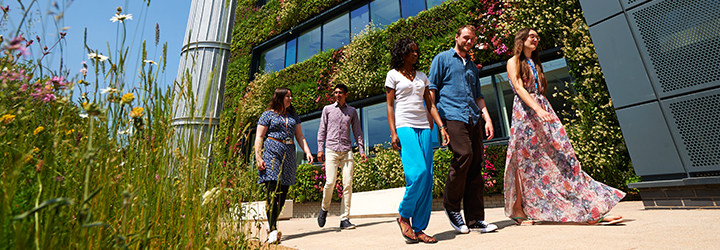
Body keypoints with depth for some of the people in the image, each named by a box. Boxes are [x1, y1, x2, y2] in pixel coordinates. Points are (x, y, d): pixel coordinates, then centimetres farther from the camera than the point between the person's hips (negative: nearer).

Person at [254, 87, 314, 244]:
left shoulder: (293, 116, 20)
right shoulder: (268, 114, 5)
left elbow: (299, 136, 17)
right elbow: (259, 137, 0)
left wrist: (307, 152, 3)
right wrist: (258, 158, -10)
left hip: (289, 154, 5)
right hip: (271, 152, -5)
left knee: (283, 192, 4)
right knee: (273, 191, -13)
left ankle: (271, 224, 20)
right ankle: (273, 231, -13)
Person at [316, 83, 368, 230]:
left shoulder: (352, 111, 14)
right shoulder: (327, 109, 12)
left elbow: (357, 132, 15)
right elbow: (322, 130, 11)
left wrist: (361, 150, 7)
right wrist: (320, 149, 2)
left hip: (347, 151, 1)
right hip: (331, 150, -1)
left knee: (348, 183, -6)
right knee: (330, 182, -10)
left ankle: (344, 219, 3)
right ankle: (324, 209, 18)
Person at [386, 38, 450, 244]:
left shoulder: (422, 76, 21)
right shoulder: (393, 75, 7)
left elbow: (430, 104, 17)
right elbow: (390, 106, 1)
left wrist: (441, 127, 6)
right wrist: (393, 132, -9)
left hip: (424, 127, 5)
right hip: (404, 126, -5)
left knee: (427, 178, -1)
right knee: (417, 173, -20)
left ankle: (419, 229, 8)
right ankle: (404, 216, 4)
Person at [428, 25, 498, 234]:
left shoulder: (472, 66, 29)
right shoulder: (443, 59, 11)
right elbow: (431, 89, 2)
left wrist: (487, 118, 13)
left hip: (473, 118, 6)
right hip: (452, 115, -6)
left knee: (476, 165, 0)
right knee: (464, 154, -23)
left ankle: (475, 219, 7)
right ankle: (451, 205, -2)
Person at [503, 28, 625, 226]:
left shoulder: (536, 63, 24)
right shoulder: (513, 62, 2)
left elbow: (541, 91, 21)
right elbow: (519, 88, -12)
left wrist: (543, 109, 12)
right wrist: (538, 109, -24)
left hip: (543, 110, 7)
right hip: (525, 111, -7)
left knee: (561, 155, 1)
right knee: (524, 161, -4)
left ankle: (592, 209, 2)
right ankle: (518, 209, 6)